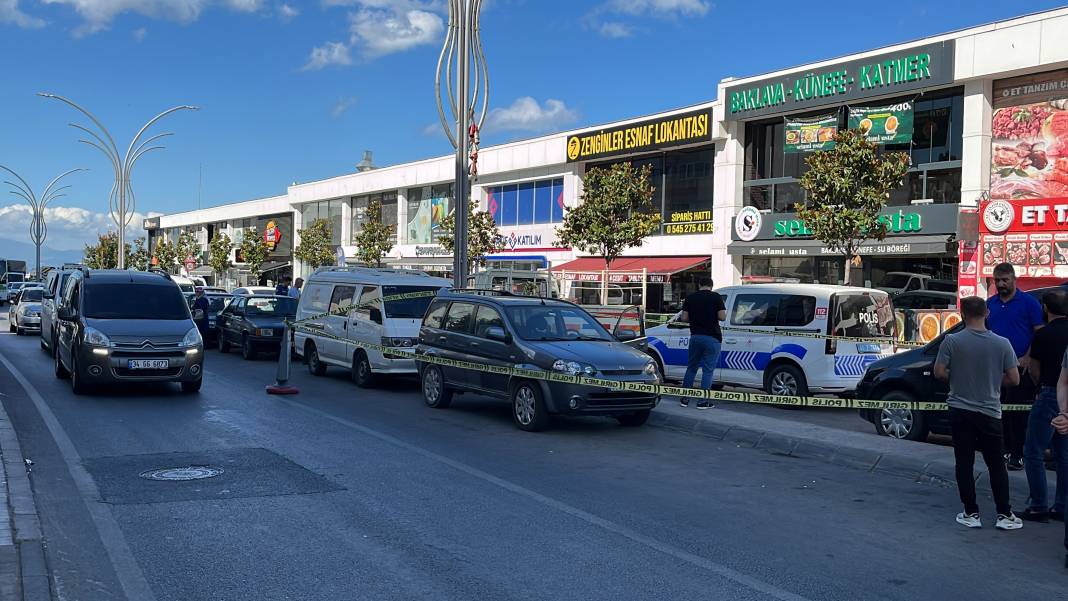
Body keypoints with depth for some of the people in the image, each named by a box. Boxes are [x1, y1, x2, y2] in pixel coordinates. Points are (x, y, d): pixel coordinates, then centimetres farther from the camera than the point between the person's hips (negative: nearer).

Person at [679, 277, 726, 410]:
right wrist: (713, 316, 10)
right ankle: (702, 401, 2)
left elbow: (684, 318, 2)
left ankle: (684, 399, 17)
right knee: (708, 370, 2)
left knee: (691, 368, 15)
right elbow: (722, 317, -11)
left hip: (695, 336, 3)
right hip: (712, 338, -3)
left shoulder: (690, 298, 5)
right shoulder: (716, 297, -5)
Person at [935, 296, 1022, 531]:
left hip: (960, 411, -1)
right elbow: (1014, 379, -2)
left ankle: (971, 513, 8)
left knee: (964, 463, 7)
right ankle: (1004, 515, 11)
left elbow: (939, 372, -10)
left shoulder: (952, 341, -10)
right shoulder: (1002, 343, -7)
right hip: (990, 412, 1)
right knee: (996, 465, 11)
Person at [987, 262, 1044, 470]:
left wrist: (1027, 358, -15)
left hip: (1020, 366, -5)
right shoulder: (990, 304, 11)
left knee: (1018, 412, -2)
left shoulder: (1029, 302, -3)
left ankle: (1018, 455, 4)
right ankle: (1006, 450, 18)